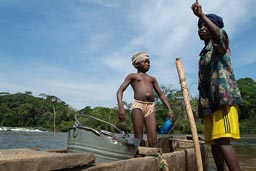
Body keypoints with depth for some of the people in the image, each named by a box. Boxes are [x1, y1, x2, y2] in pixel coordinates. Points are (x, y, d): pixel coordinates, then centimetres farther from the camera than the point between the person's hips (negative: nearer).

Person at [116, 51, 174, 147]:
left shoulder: (152, 79, 27)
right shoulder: (132, 76, 15)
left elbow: (161, 94, 25)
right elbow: (120, 91, 4)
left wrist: (169, 109, 10)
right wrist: (120, 107, -14)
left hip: (150, 107, 4)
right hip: (138, 105, -3)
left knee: (153, 140, -8)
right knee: (138, 139, -8)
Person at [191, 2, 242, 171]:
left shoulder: (219, 44, 6)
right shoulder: (204, 52, 27)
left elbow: (220, 34, -23)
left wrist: (202, 15, -26)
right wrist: (203, 104, 18)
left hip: (223, 98, -8)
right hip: (209, 102, 8)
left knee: (223, 141, -19)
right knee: (214, 143, 7)